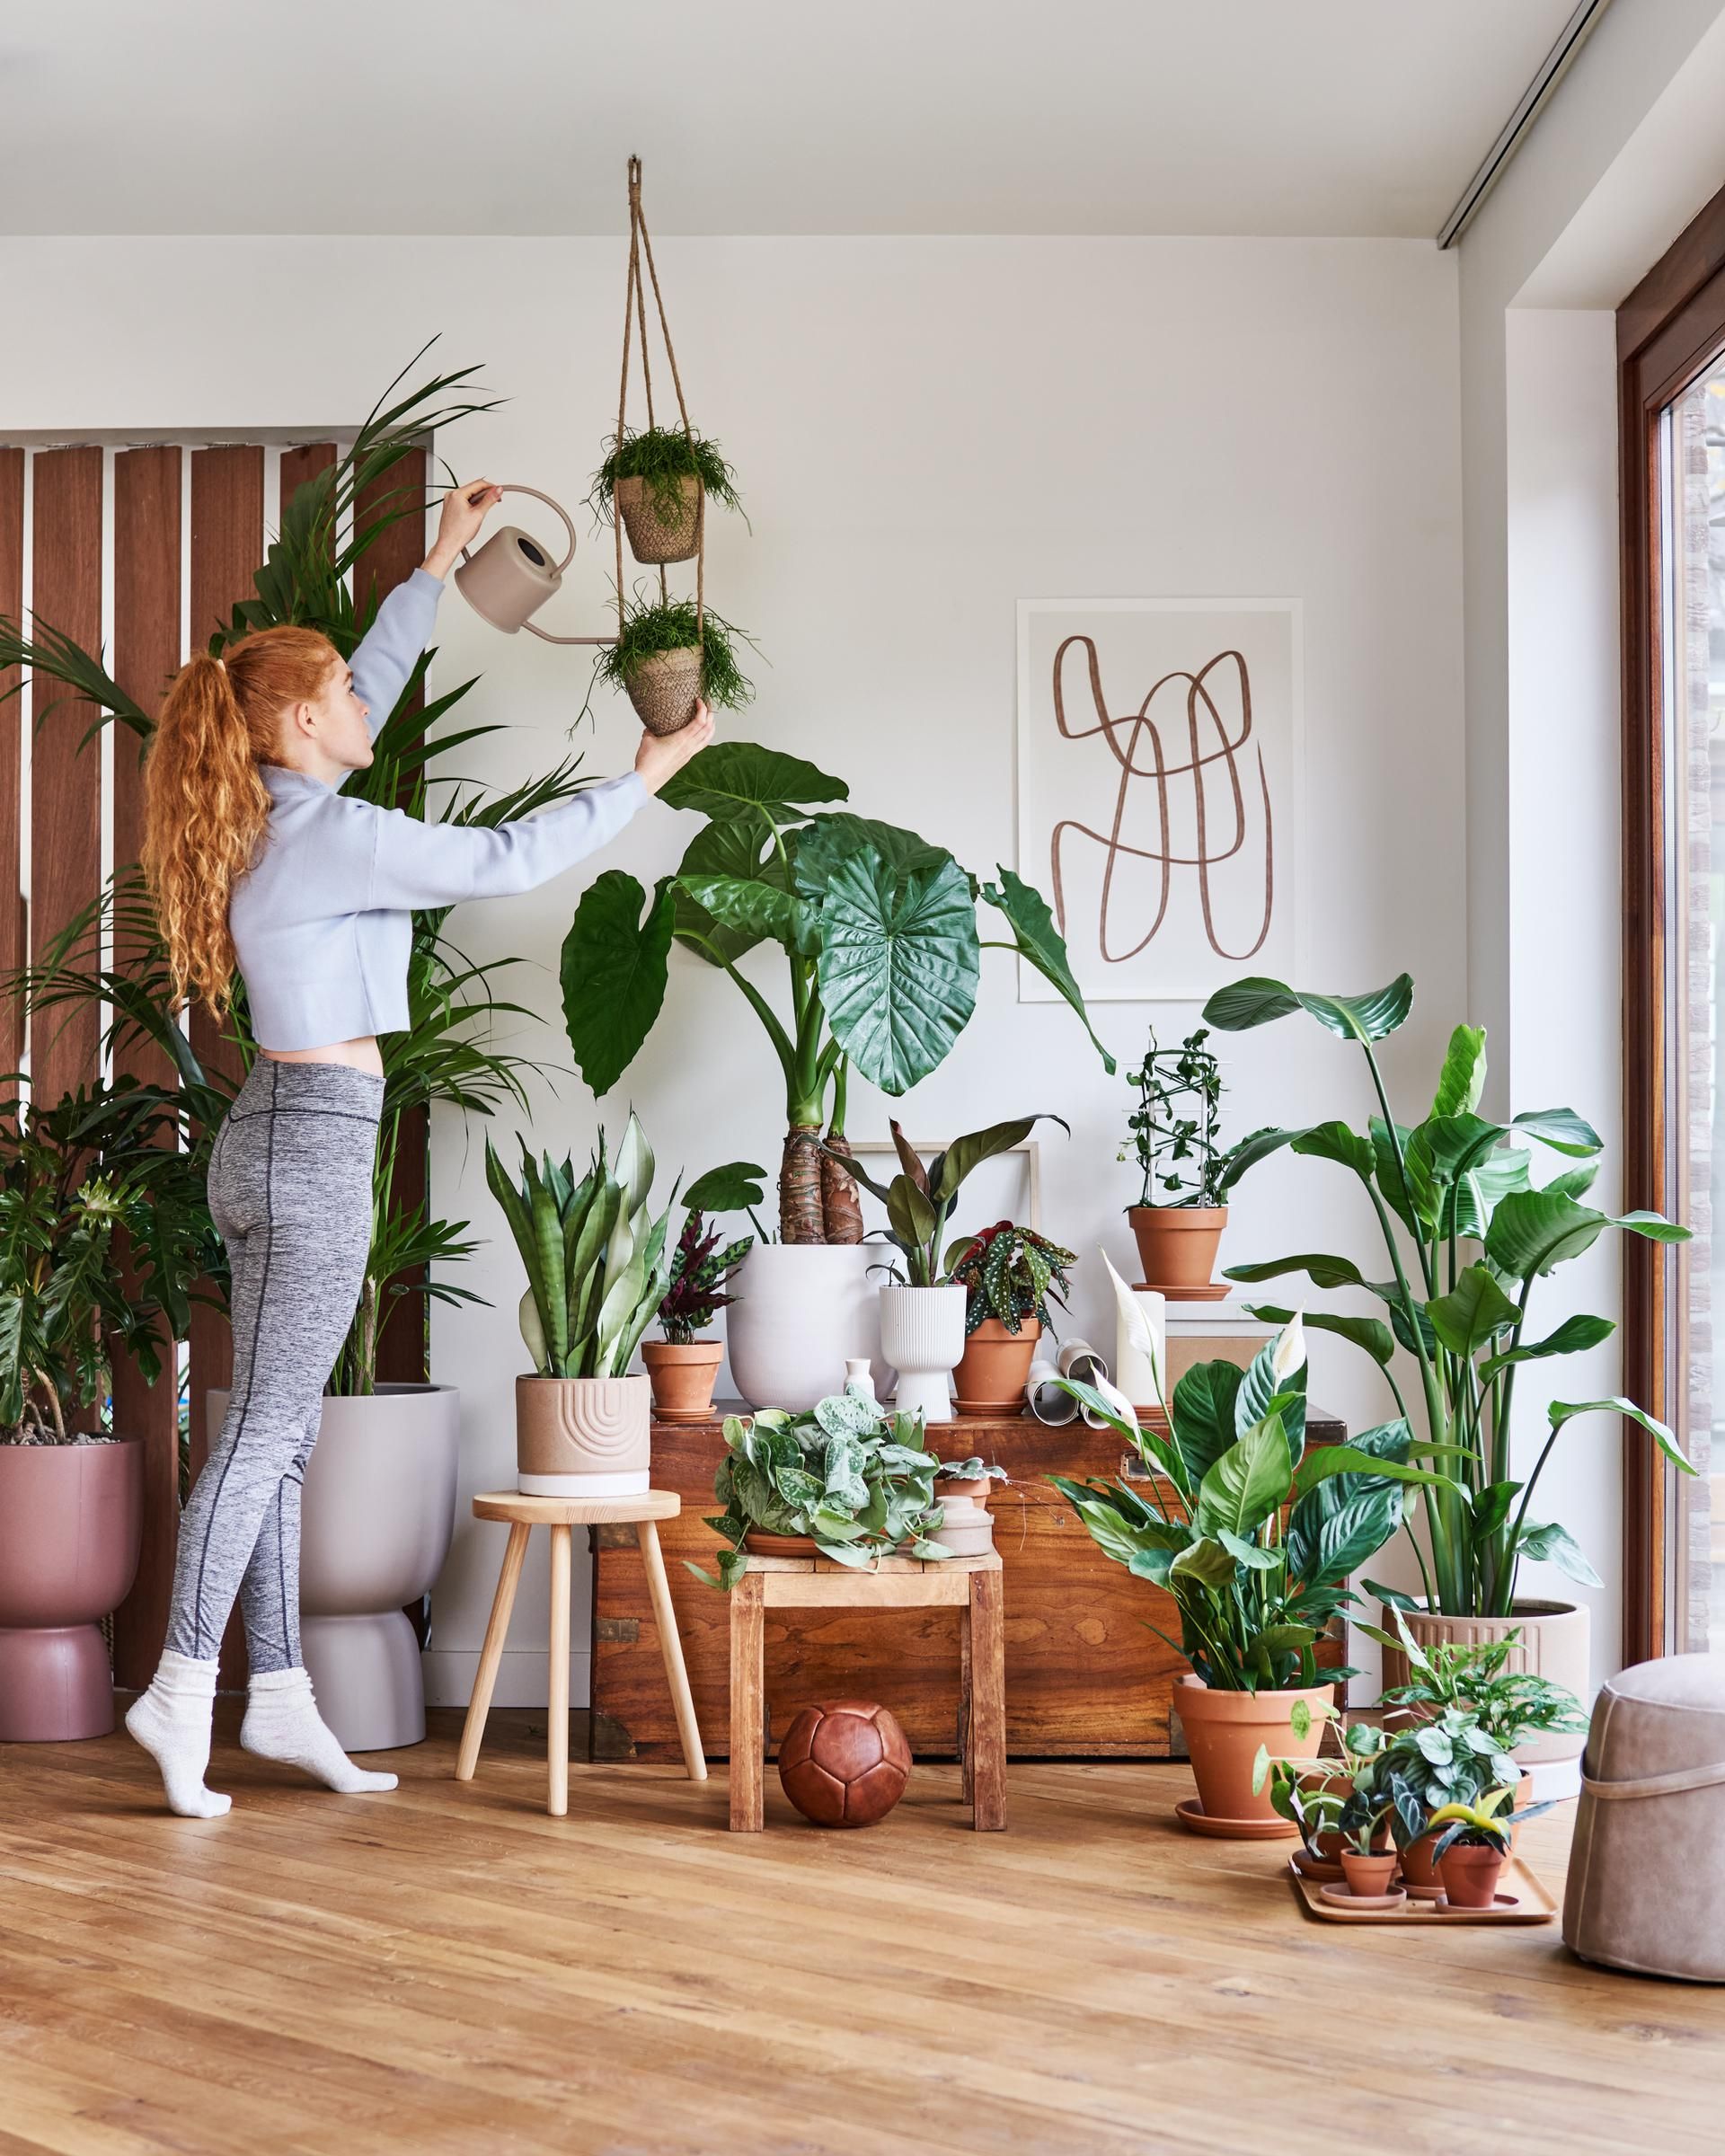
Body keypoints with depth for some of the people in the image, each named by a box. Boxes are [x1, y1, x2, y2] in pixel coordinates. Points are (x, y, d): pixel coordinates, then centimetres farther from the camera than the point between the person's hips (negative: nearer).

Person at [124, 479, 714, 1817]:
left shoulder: (271, 816, 11)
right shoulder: (331, 835, -15)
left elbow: (376, 684, 25)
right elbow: (505, 861, -12)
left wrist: (441, 564, 31)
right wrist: (644, 777, -2)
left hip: (274, 1132, 10)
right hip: (321, 1141, -10)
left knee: (280, 1431, 9)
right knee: (266, 1430, -7)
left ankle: (277, 1695, 13)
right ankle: (184, 1688, -6)